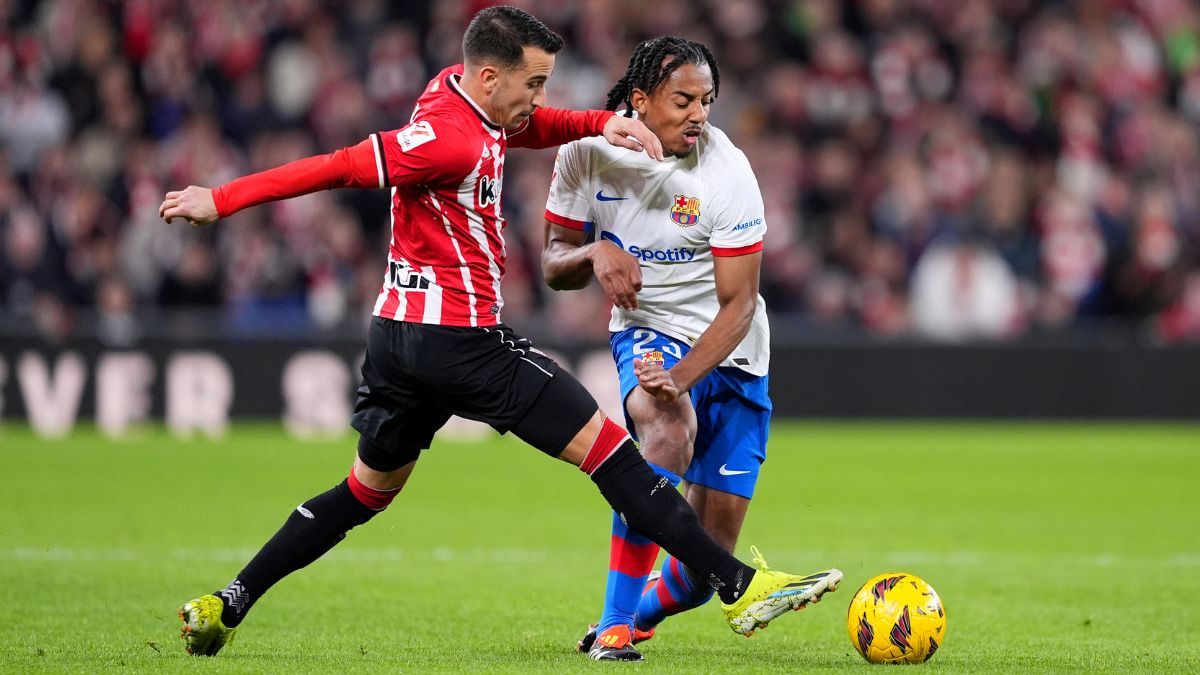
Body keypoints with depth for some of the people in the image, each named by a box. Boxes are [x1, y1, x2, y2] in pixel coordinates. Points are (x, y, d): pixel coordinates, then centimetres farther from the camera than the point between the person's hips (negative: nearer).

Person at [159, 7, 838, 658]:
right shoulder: (450, 139, -20)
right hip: (461, 338, -10)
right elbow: (337, 168, -20)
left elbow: (533, 126, 24)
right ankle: (738, 585, -5)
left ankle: (226, 606, 16)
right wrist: (220, 200, -17)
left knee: (366, 492, 20)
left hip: (399, 336, 10)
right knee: (605, 444, -5)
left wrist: (603, 123, 4)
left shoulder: (459, 88, 9)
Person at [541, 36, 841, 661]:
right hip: (646, 332, 0)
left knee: (706, 564, -2)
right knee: (670, 424, -37)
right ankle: (615, 621, -30)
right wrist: (595, 253, -23)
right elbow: (554, 265, 0)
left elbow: (737, 305, -18)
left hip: (730, 353, 0)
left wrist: (681, 375, -33)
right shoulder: (587, 150, -10)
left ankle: (642, 609, 34)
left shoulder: (726, 172, -18)